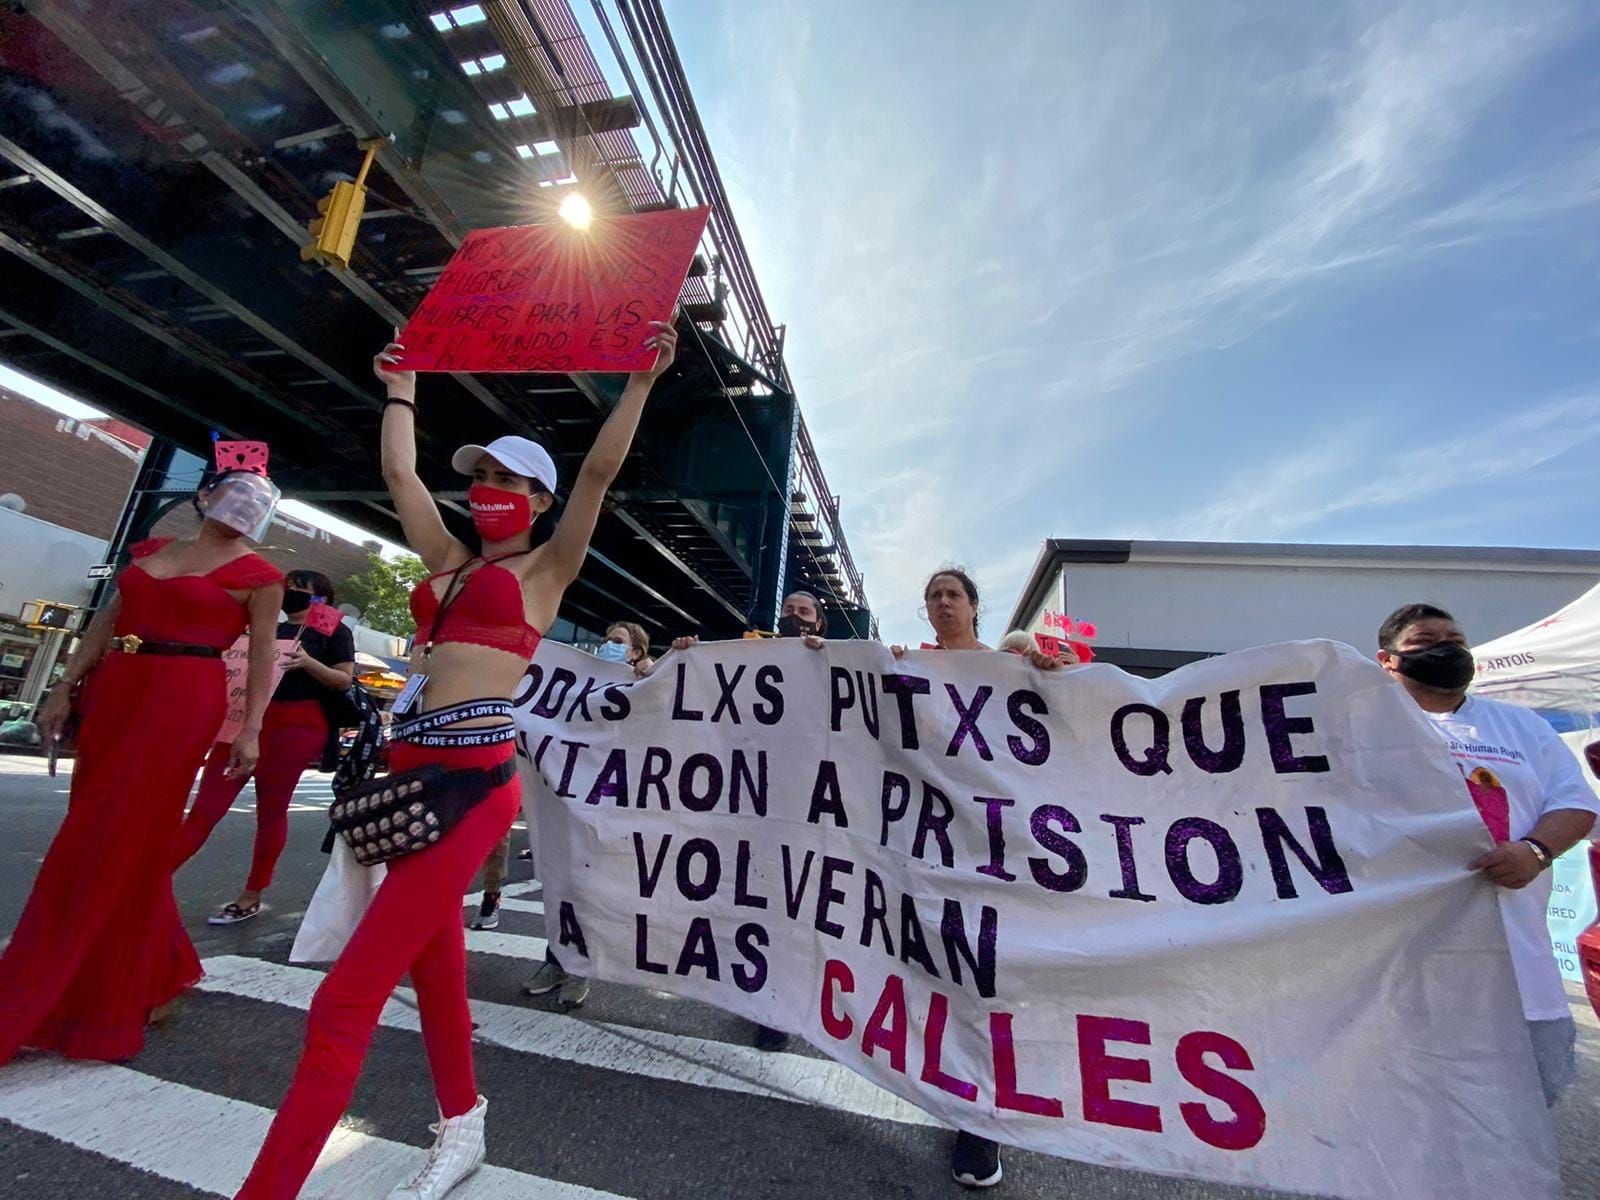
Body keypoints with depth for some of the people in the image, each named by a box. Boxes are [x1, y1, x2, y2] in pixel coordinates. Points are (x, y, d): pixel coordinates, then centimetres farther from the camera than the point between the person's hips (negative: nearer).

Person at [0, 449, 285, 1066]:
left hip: (184, 702, -7)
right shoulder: (150, 550, 14)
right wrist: (66, 687, 11)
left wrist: (250, 729, -10)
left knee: (113, 843, -2)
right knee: (93, 837, 14)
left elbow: (262, 655, -5)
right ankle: (158, 967, 31)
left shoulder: (256, 575, -3)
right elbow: (108, 620, 18)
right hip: (113, 693, 7)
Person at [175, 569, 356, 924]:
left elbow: (344, 680, -6)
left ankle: (251, 897, 13)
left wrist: (308, 663, -20)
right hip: (247, 717, 6)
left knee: (271, 810, 2)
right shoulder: (271, 628, 21)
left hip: (297, 725, -6)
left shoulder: (334, 631, 3)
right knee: (205, 806, 2)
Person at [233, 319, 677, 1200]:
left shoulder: (545, 569, 1)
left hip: (473, 777, -8)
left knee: (345, 998, -8)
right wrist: (402, 391, 35)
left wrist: (640, 383, -6)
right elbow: (400, 472, 27)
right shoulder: (447, 561, 18)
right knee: (431, 960, 19)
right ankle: (461, 1129, 39)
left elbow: (600, 470, -8)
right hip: (410, 769, 8)